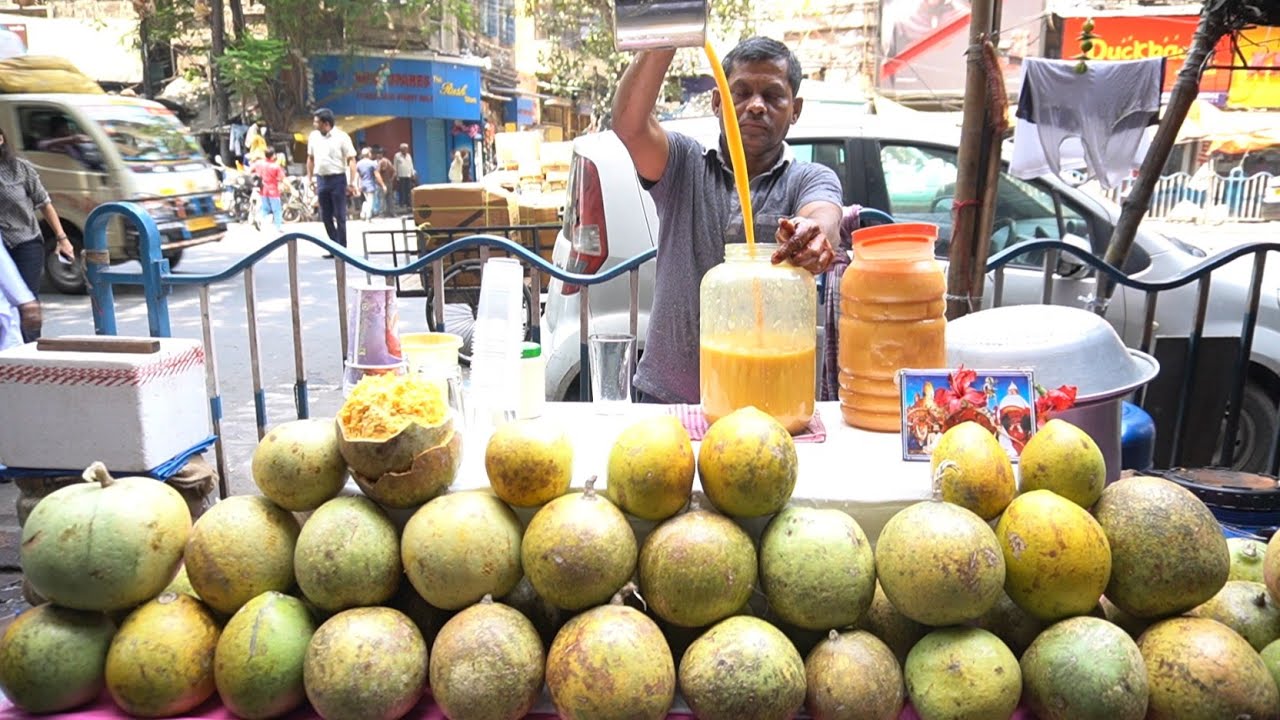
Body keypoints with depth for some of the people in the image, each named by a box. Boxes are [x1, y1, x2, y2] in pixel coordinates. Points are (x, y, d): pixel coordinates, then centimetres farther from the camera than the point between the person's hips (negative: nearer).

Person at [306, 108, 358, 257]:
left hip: (337, 179, -5)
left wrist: (352, 182, -15)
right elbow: (310, 159, 17)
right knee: (325, 217, 9)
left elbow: (351, 160, -8)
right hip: (321, 179, 5)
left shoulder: (341, 137, -8)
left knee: (340, 216, 0)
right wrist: (310, 179, 14)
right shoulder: (313, 136, 7)